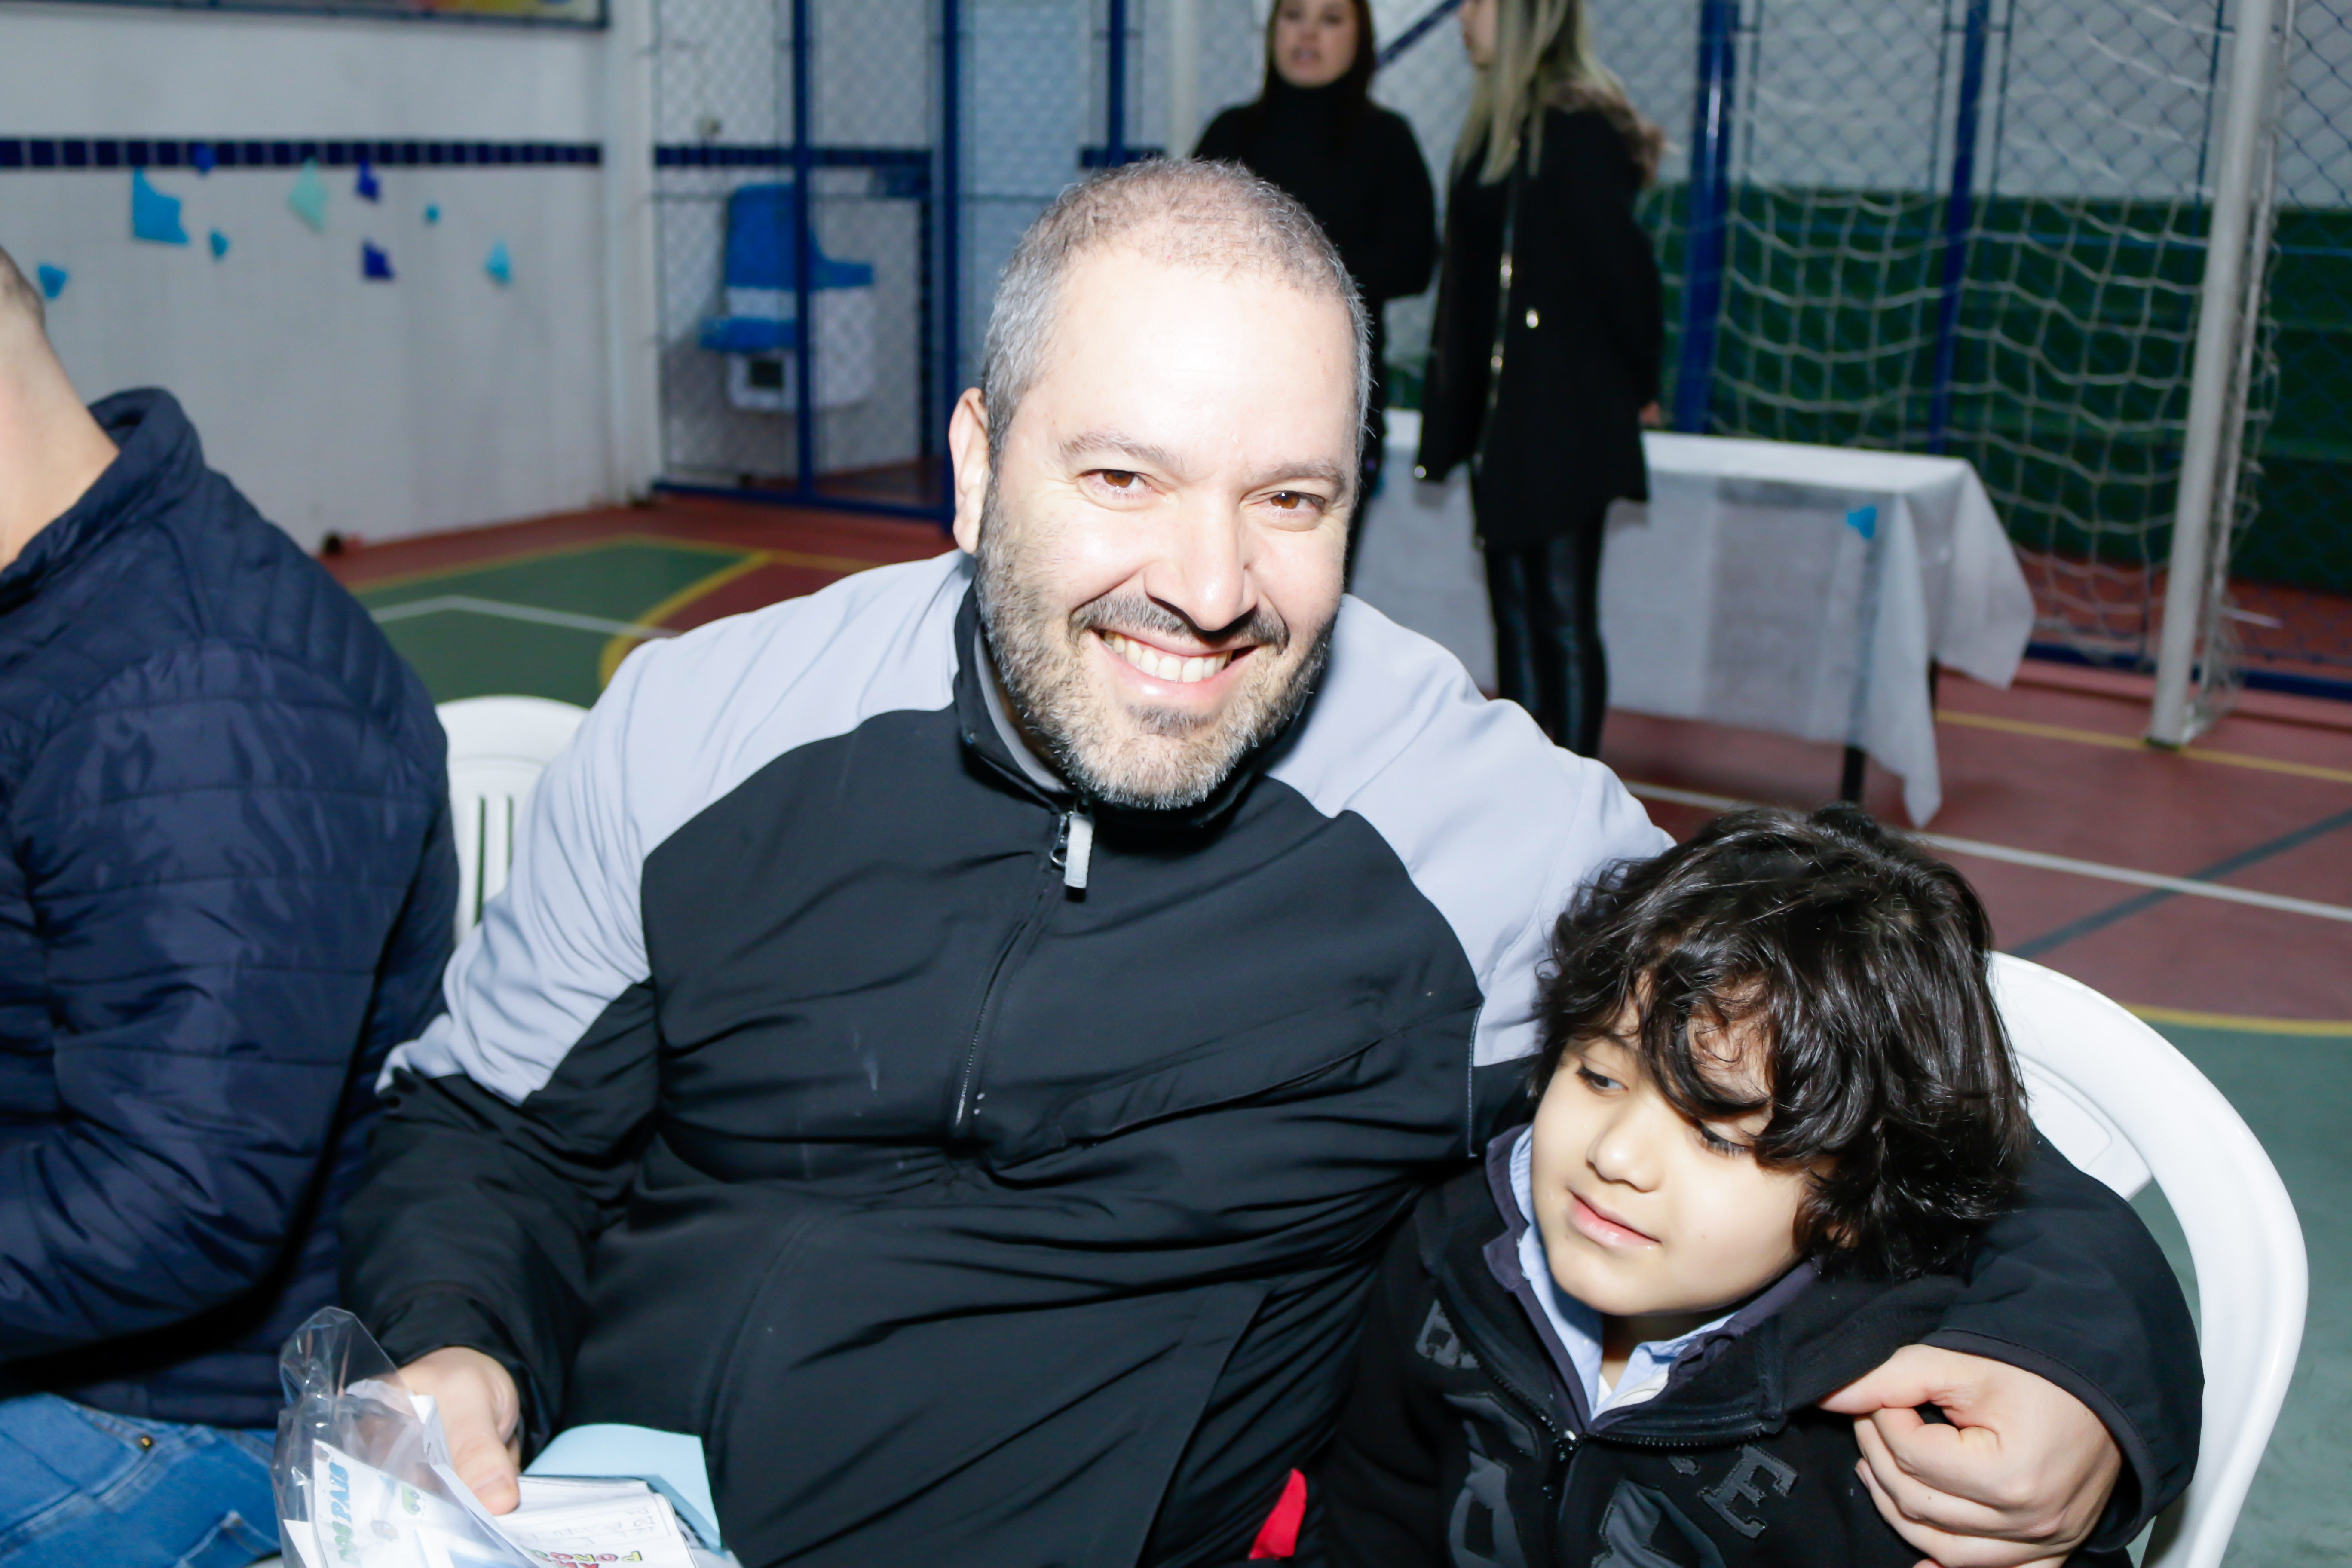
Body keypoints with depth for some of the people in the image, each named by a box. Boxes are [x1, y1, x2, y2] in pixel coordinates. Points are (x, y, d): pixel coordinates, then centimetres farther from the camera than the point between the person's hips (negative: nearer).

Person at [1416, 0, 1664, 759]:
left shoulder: (1580, 128, -15)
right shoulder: (1496, 125, 12)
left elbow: (1622, 265, -14)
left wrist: (1636, 386, -2)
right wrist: (1450, 417, 14)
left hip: (1565, 420, -9)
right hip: (1501, 416, 9)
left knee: (1563, 620, -2)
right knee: (1515, 618, 13)